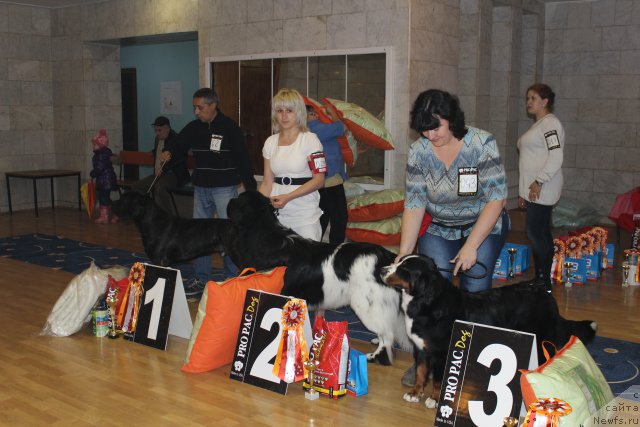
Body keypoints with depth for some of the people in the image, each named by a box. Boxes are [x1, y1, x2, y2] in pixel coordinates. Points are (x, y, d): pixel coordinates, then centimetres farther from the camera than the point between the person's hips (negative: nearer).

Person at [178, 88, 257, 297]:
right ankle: (201, 279, 21)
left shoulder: (230, 128, -9)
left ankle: (234, 279, 9)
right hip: (201, 187, 6)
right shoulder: (194, 127, 6)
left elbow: (243, 159, -11)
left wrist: (251, 188, -13)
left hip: (225, 188, -6)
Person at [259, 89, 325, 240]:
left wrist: (287, 197, -18)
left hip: (305, 215, -3)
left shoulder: (310, 139, -4)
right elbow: (267, 183, 9)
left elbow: (319, 180, -9)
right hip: (277, 212, 4)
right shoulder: (270, 142, 8)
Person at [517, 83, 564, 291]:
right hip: (533, 191, 10)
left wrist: (539, 182, -21)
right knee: (541, 234, 11)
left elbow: (556, 157, -20)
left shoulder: (550, 123, -9)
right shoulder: (537, 125, 21)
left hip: (541, 190, -10)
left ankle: (544, 281, -3)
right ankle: (541, 280, 16)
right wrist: (524, 191, 21)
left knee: (536, 233, -10)